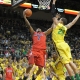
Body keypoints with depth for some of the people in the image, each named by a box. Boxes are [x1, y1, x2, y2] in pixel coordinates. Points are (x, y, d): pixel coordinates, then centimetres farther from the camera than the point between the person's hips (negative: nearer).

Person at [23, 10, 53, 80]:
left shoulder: (44, 34, 27)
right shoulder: (33, 33, 23)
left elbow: (52, 27, 27)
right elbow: (29, 26, 15)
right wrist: (25, 17, 8)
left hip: (42, 52, 2)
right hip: (34, 51, -2)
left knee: (40, 68, -1)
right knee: (31, 65, -15)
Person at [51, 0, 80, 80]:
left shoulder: (57, 24, -1)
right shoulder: (65, 28, 14)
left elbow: (53, 14, 0)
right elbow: (72, 22, 28)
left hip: (60, 46, -7)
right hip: (65, 45, 7)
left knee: (66, 63, -10)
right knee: (70, 61, 9)